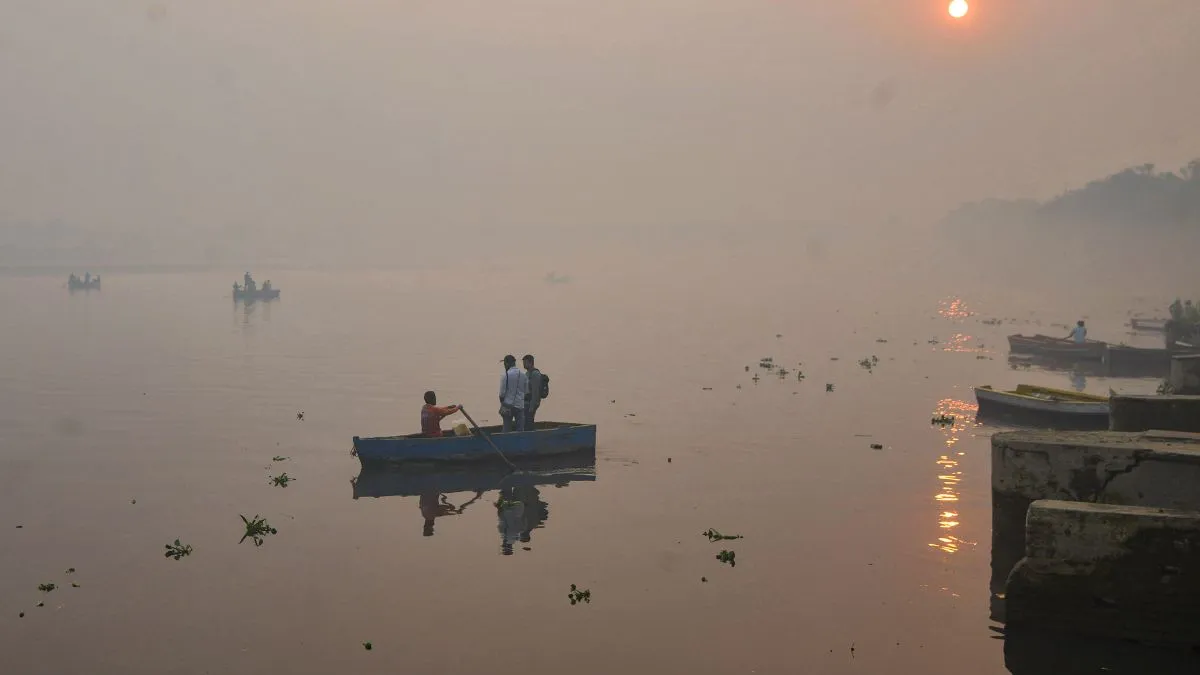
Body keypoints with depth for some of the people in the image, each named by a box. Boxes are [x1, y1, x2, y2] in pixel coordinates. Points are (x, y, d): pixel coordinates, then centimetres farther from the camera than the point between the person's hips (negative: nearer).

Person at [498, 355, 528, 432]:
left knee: (506, 428, 2)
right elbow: (526, 391, 9)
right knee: (520, 429, 4)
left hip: (508, 405, -3)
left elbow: (502, 392, -7)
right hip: (520, 405, 3)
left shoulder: (505, 375, -9)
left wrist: (502, 402, 10)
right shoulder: (524, 374, 3)